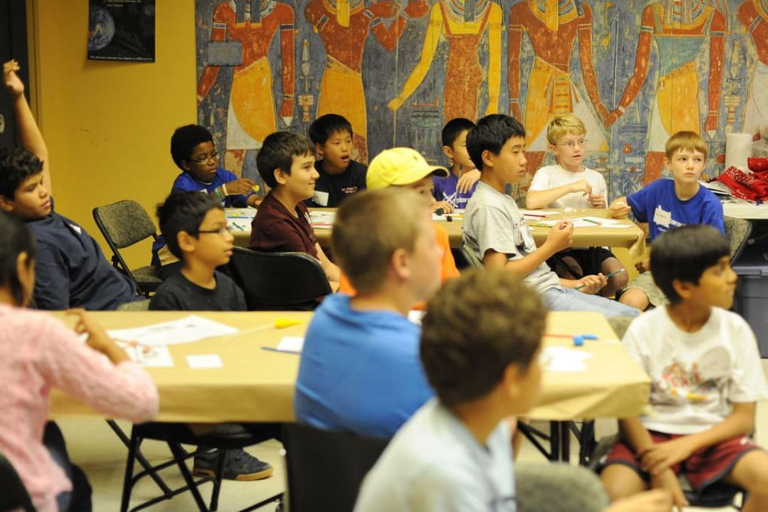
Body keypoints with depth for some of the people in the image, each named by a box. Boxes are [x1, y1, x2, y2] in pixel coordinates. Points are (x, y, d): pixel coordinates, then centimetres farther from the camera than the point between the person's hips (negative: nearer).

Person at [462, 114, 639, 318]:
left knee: (633, 315, 2)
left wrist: (574, 285, 14)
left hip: (551, 290, 10)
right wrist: (551, 247, -13)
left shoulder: (505, 201, 20)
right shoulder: (488, 207, -11)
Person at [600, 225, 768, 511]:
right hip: (652, 434, -2)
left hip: (713, 435, 2)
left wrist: (687, 445, -17)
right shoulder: (644, 330, -7)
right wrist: (659, 469, -24)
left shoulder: (735, 330, -2)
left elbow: (744, 417, -1)